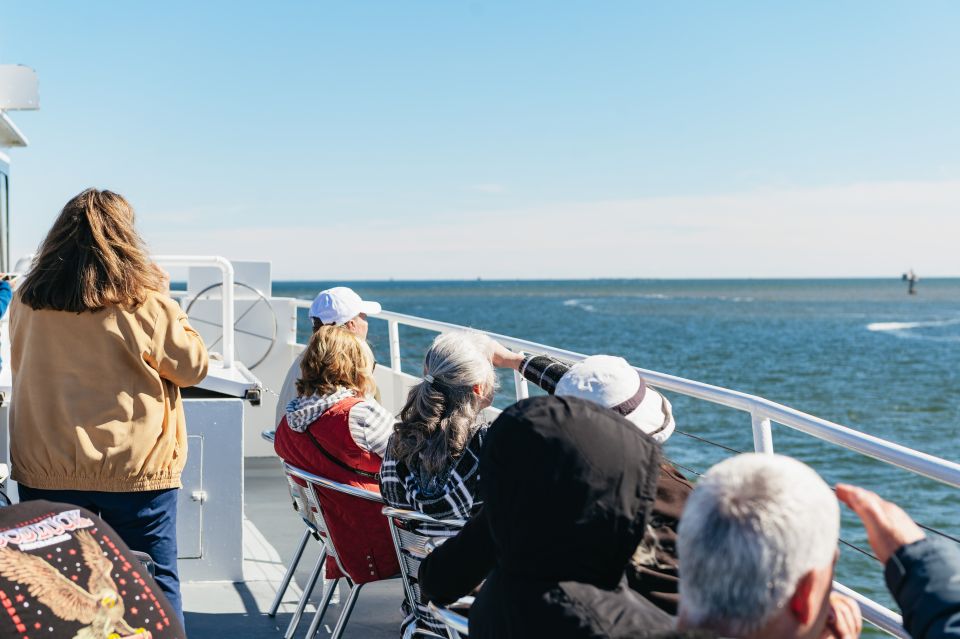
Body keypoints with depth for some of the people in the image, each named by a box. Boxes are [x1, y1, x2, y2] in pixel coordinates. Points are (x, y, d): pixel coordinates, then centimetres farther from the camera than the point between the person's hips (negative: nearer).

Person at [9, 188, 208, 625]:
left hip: (44, 470, 3)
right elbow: (193, 367, -1)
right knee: (153, 585, 9)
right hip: (135, 471, -3)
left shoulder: (26, 301, -1)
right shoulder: (144, 302, -11)